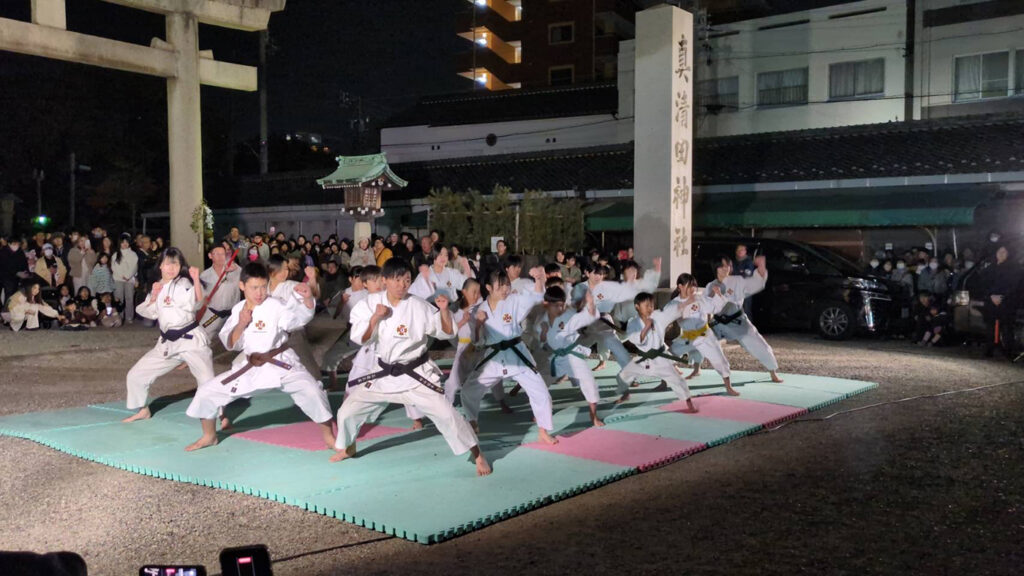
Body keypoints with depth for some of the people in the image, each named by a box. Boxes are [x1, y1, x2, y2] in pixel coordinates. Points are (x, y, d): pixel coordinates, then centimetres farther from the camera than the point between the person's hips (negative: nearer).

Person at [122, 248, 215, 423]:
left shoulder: (184, 283, -7)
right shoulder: (157, 286, 12)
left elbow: (197, 303, -24)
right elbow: (149, 313, 12)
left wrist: (196, 280, -33)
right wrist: (154, 297, -4)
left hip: (191, 339, -6)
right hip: (167, 342, 6)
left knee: (207, 381, -17)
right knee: (135, 376, 11)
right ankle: (143, 410, 33)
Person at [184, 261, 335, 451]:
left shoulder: (275, 306, -15)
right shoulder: (238, 310, 1)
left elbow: (300, 317, -32)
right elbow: (230, 344, -1)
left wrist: (307, 299, -52)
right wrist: (241, 324, -19)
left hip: (280, 363, -4)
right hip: (249, 367, 4)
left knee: (311, 391, -26)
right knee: (206, 392, 5)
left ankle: (329, 437, -7)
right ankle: (209, 437, 30)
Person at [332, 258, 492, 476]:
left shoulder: (419, 307, -14)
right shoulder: (371, 303, -6)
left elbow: (447, 332, -9)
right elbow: (359, 338, -7)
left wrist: (444, 311, -26)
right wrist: (375, 317, -21)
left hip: (417, 374, -3)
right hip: (383, 374, 3)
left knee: (445, 414, -13)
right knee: (348, 410, 7)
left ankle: (478, 455, 2)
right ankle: (347, 448, 38)